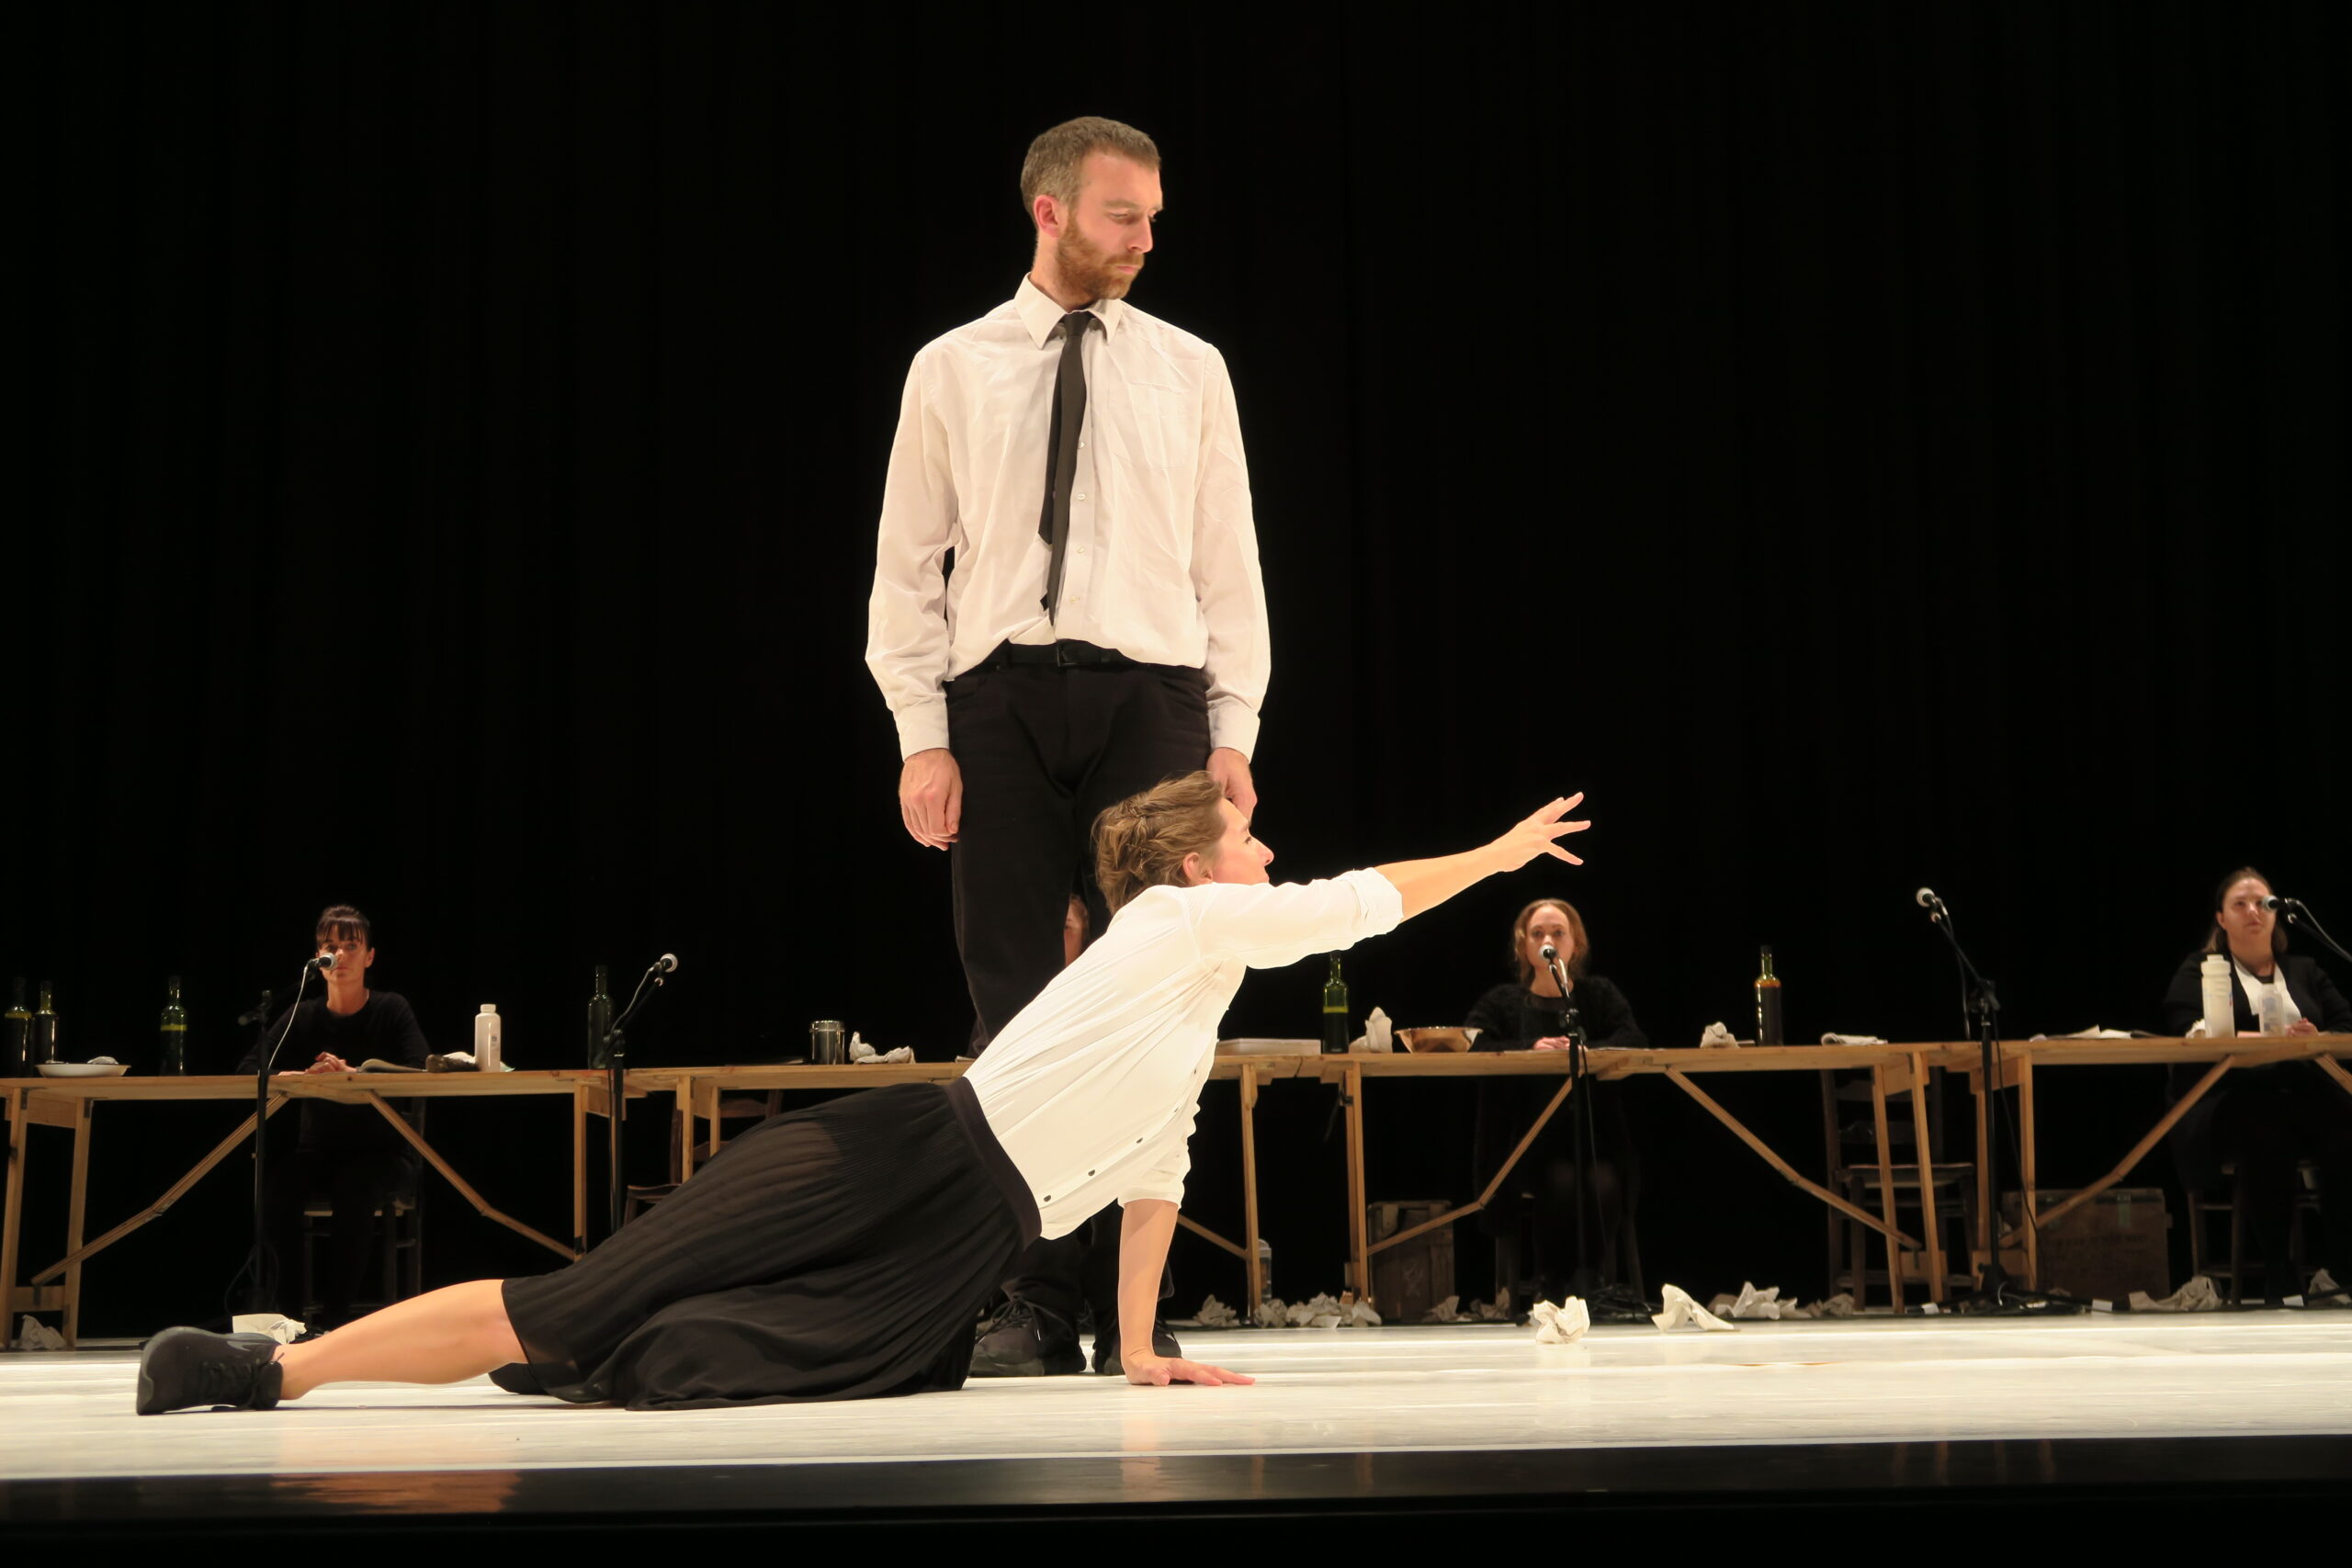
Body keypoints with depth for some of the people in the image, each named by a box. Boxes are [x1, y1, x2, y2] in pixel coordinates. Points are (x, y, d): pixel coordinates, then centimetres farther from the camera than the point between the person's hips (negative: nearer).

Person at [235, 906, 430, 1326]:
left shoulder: (391, 1010, -1)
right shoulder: (302, 1018, 6)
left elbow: (418, 1072, -17)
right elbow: (248, 1071, -5)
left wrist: (351, 1073, -32)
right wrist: (296, 1077, -26)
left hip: (385, 1152, -3)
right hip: (319, 1150, 3)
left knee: (354, 1185, -35)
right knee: (276, 1182, -28)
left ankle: (331, 1313, -26)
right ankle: (279, 1304, -20)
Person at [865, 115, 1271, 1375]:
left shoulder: (1189, 371, 11)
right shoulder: (952, 371, 9)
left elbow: (1228, 562, 9)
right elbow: (907, 564, 7)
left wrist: (1234, 734, 2)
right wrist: (921, 734, -2)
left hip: (1150, 698, 0)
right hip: (1000, 700, 0)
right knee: (1015, 1000, 0)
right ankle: (1037, 1306, 6)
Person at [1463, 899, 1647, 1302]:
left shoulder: (1599, 994, 16)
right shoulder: (1503, 1002, 14)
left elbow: (1634, 1041, -3)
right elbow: (1468, 1046, -7)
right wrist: (1531, 1048, -22)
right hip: (1530, 1145, -1)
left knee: (1603, 1186, -30)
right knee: (1563, 1183, -31)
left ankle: (1594, 1288, -20)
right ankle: (1549, 1285, -21)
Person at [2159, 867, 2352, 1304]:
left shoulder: (2304, 970, 28)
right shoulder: (2198, 971, 17)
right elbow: (2190, 1036, -3)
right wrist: (2269, 1040, -17)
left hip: (2306, 1092, 3)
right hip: (2230, 1099, -3)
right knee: (2266, 1132, -39)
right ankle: (2278, 1275, -32)